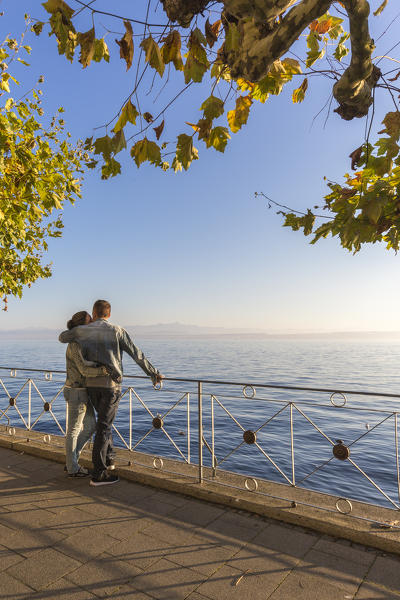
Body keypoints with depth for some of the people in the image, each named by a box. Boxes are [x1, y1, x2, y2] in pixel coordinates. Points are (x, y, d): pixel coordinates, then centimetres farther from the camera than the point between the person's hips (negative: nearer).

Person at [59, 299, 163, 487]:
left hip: (91, 385, 4)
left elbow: (62, 337, 23)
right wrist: (154, 372, 4)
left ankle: (108, 458, 33)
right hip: (111, 385, -4)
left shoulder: (82, 331, 2)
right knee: (103, 427, -2)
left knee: (104, 420, 24)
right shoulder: (117, 331, -7)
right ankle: (98, 474, 1)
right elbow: (137, 355, -5)